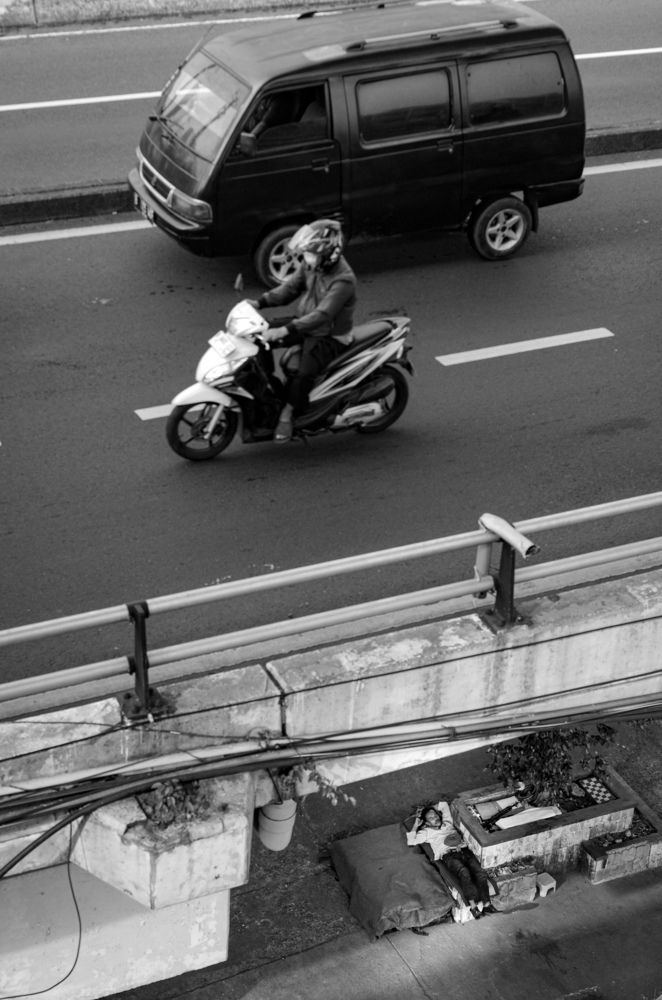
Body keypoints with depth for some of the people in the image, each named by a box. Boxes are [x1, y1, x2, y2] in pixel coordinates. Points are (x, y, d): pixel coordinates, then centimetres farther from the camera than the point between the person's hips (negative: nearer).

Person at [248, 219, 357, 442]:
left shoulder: (343, 280, -29)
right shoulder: (310, 265, -5)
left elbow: (322, 315, -36)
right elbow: (290, 288, 3)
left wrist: (286, 330, -43)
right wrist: (260, 302, -13)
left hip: (330, 337, -8)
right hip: (305, 325, 8)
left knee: (303, 374, -28)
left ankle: (288, 413, -5)